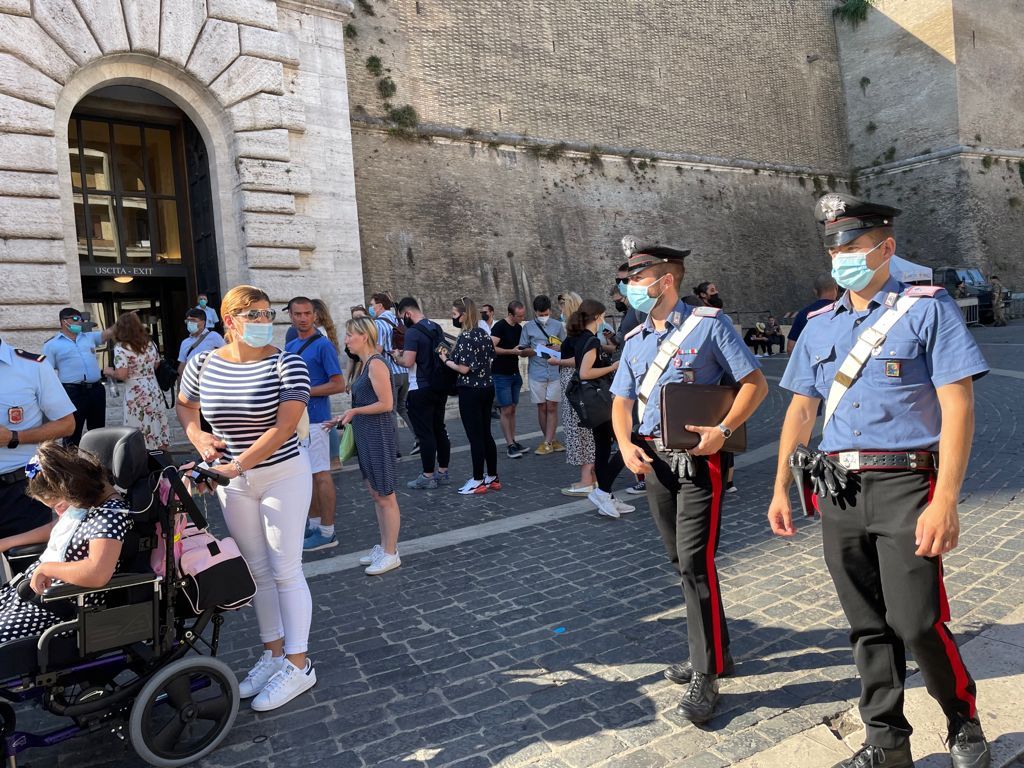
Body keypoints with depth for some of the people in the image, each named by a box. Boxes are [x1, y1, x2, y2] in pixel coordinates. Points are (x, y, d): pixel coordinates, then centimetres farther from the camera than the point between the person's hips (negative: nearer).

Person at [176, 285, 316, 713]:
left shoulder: (287, 365, -14)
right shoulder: (204, 364, -1)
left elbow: (285, 425, -22)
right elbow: (184, 406, 17)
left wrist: (240, 463, -29)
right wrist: (199, 439, -2)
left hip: (283, 477, -5)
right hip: (233, 482, 5)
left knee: (284, 571, -1)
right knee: (257, 570, 15)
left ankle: (298, 665, 12)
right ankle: (273, 652, 31)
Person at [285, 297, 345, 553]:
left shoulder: (323, 345, -10)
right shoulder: (290, 346, 15)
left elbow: (339, 385, -14)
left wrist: (304, 392, -16)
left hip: (314, 419, -8)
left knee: (321, 474, -3)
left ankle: (327, 532, 4)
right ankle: (314, 523, 26)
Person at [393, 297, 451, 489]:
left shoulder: (413, 332, -16)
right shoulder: (437, 328, 10)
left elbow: (408, 362, -24)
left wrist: (397, 356, -1)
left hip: (421, 389, -8)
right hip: (439, 386, 8)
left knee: (424, 433, -2)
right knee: (439, 429, 13)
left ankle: (428, 477, 4)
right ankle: (443, 472, 20)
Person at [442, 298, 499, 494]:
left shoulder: (465, 337, -17)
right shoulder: (484, 333, 8)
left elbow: (464, 368, -21)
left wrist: (446, 360, -5)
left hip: (470, 391, -8)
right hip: (487, 387, 8)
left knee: (475, 436, 0)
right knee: (486, 434, 14)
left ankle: (478, 481, 8)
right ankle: (493, 477, 22)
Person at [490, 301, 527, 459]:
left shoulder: (519, 328, 12)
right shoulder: (499, 326, -12)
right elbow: (492, 348, -21)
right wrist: (512, 351, -23)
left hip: (515, 373, 7)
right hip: (501, 374, -7)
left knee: (512, 409, 11)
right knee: (506, 410, -5)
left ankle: (513, 441, 17)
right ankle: (509, 445, -2)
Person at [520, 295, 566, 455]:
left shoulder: (558, 326, 6)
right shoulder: (528, 327, 4)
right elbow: (523, 351, 5)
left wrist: (559, 348, -10)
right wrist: (537, 350, -12)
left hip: (555, 372, 0)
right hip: (537, 374, 0)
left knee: (552, 407, -2)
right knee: (542, 407, 6)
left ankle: (547, 443, 1)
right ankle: (551, 441, 18)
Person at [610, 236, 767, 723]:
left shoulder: (709, 323, -6)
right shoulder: (635, 340, 12)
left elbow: (755, 383, -7)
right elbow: (621, 401, 15)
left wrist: (723, 430, -21)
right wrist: (625, 444, -4)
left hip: (698, 459, -7)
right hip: (653, 460, 7)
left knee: (695, 562, -9)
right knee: (681, 561, 14)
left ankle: (705, 675, 3)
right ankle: (713, 651, 30)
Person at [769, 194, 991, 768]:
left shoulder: (928, 309, -4)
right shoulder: (820, 325, 11)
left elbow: (958, 406, -10)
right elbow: (802, 409, 14)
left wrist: (945, 501, -18)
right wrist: (781, 488, 11)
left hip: (904, 484, -4)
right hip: (839, 489, 5)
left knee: (917, 623, -4)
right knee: (868, 627, 12)